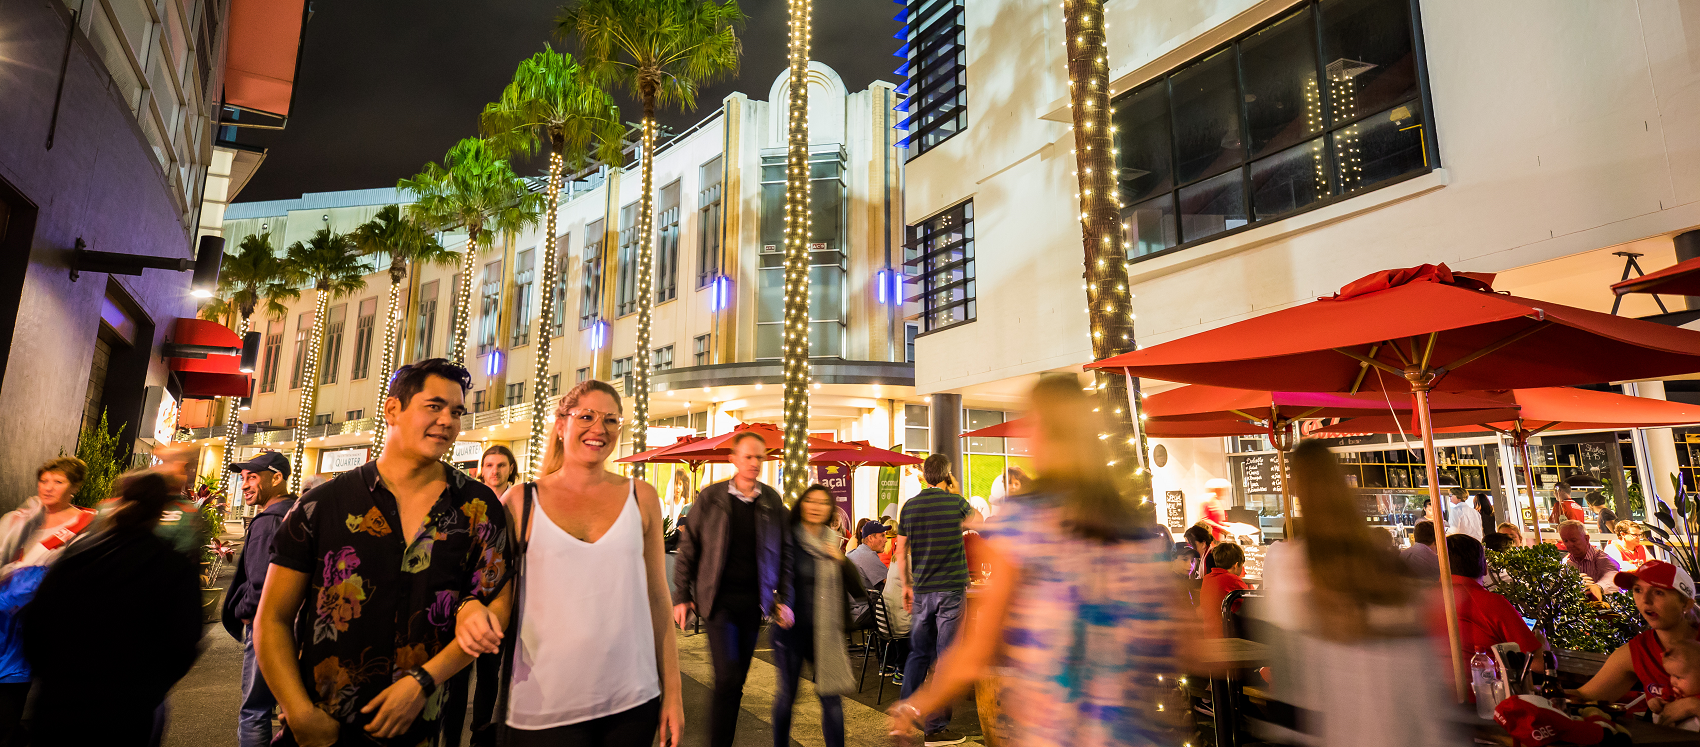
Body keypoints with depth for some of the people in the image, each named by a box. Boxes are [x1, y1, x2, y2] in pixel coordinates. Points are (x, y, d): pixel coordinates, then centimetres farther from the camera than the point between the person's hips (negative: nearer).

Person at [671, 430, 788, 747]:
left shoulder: (772, 501, 5)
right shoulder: (710, 497, -2)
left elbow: (783, 552, 9)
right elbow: (688, 548, 2)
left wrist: (782, 597, 4)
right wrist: (681, 596, -1)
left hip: (754, 600, 3)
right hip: (719, 598, -3)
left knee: (738, 678, 12)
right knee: (727, 677, -9)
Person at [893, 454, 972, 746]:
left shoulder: (910, 506, 3)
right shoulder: (956, 503, -7)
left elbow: (901, 551, 6)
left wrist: (906, 585, 16)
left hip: (921, 591, 4)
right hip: (951, 590, -4)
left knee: (918, 653, 17)